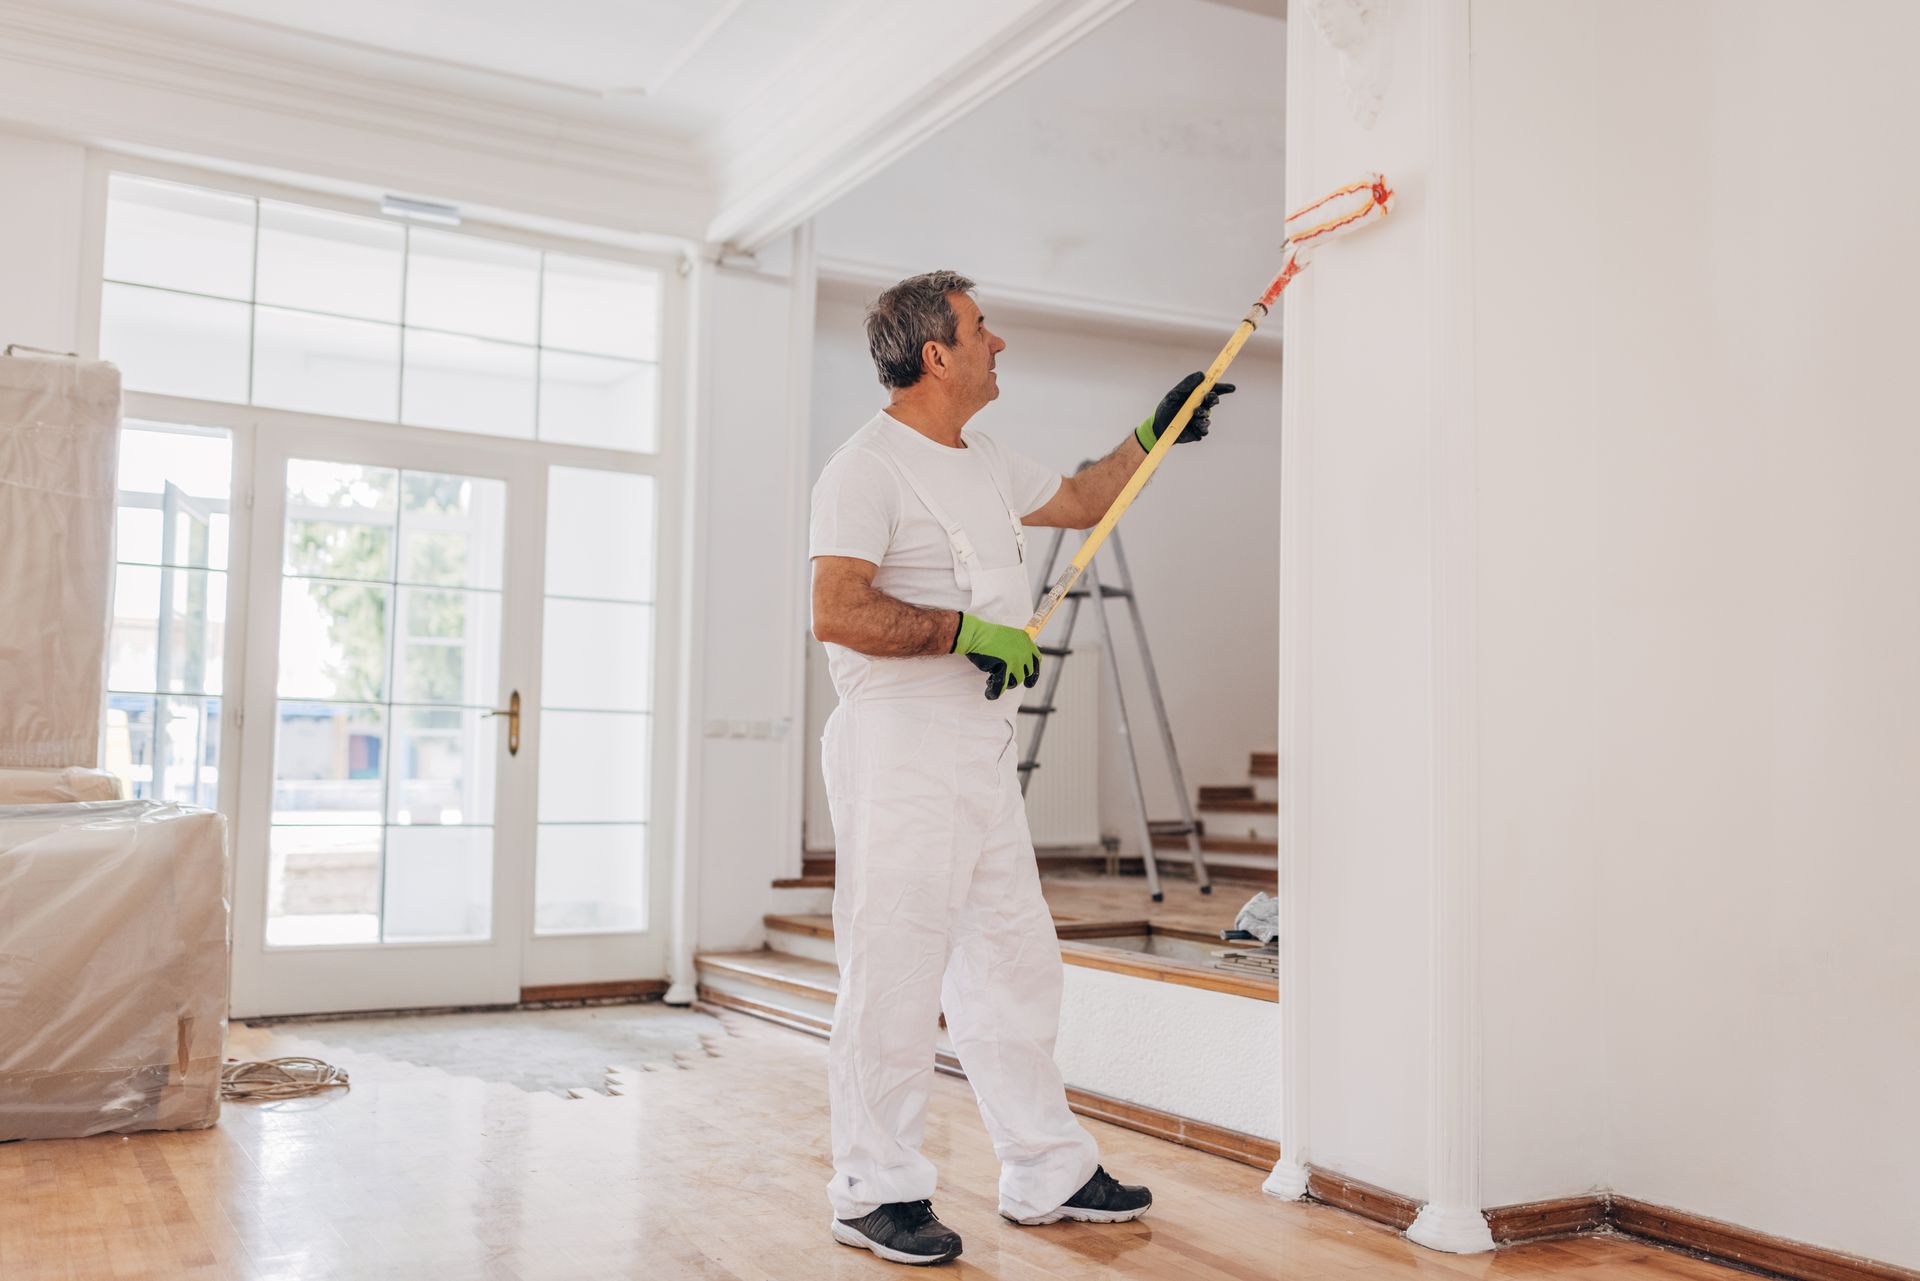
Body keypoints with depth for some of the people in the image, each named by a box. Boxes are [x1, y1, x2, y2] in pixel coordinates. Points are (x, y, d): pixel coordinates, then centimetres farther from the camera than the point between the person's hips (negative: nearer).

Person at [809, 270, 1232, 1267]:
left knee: (1013, 966, 14)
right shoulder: (867, 467, -11)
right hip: (900, 751, -9)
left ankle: (1047, 1174, 26)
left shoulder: (986, 465, 17)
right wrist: (967, 631, -20)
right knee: (893, 975, -3)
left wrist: (1154, 433, 30)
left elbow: (1077, 500, 35)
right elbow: (838, 612, -21)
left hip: (984, 753, 9)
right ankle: (876, 1192, 12)